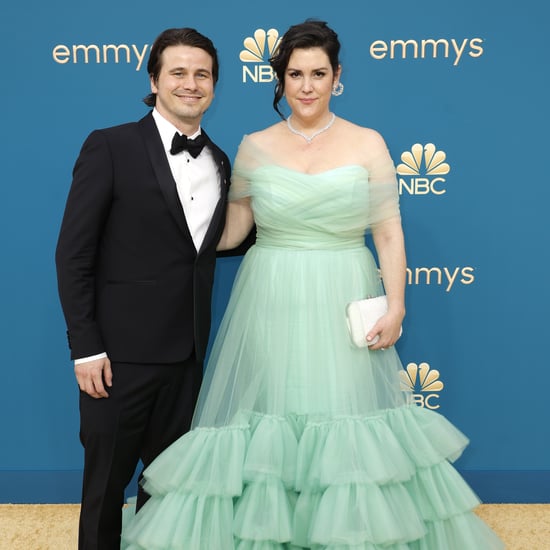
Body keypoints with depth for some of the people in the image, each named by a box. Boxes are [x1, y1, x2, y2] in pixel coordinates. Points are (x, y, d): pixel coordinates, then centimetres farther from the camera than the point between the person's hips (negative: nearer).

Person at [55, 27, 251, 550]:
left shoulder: (218, 161, 9)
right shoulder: (110, 147, -7)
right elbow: (73, 252, -9)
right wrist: (85, 346, -13)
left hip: (187, 351, 5)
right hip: (121, 350, -5)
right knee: (106, 480, 9)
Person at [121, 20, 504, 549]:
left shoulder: (368, 144, 1)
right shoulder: (254, 147, 4)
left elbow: (389, 233, 0)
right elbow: (231, 228, 10)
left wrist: (396, 305, -9)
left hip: (343, 308, -1)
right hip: (270, 307, 1)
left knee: (348, 437, 5)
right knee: (263, 431, 6)